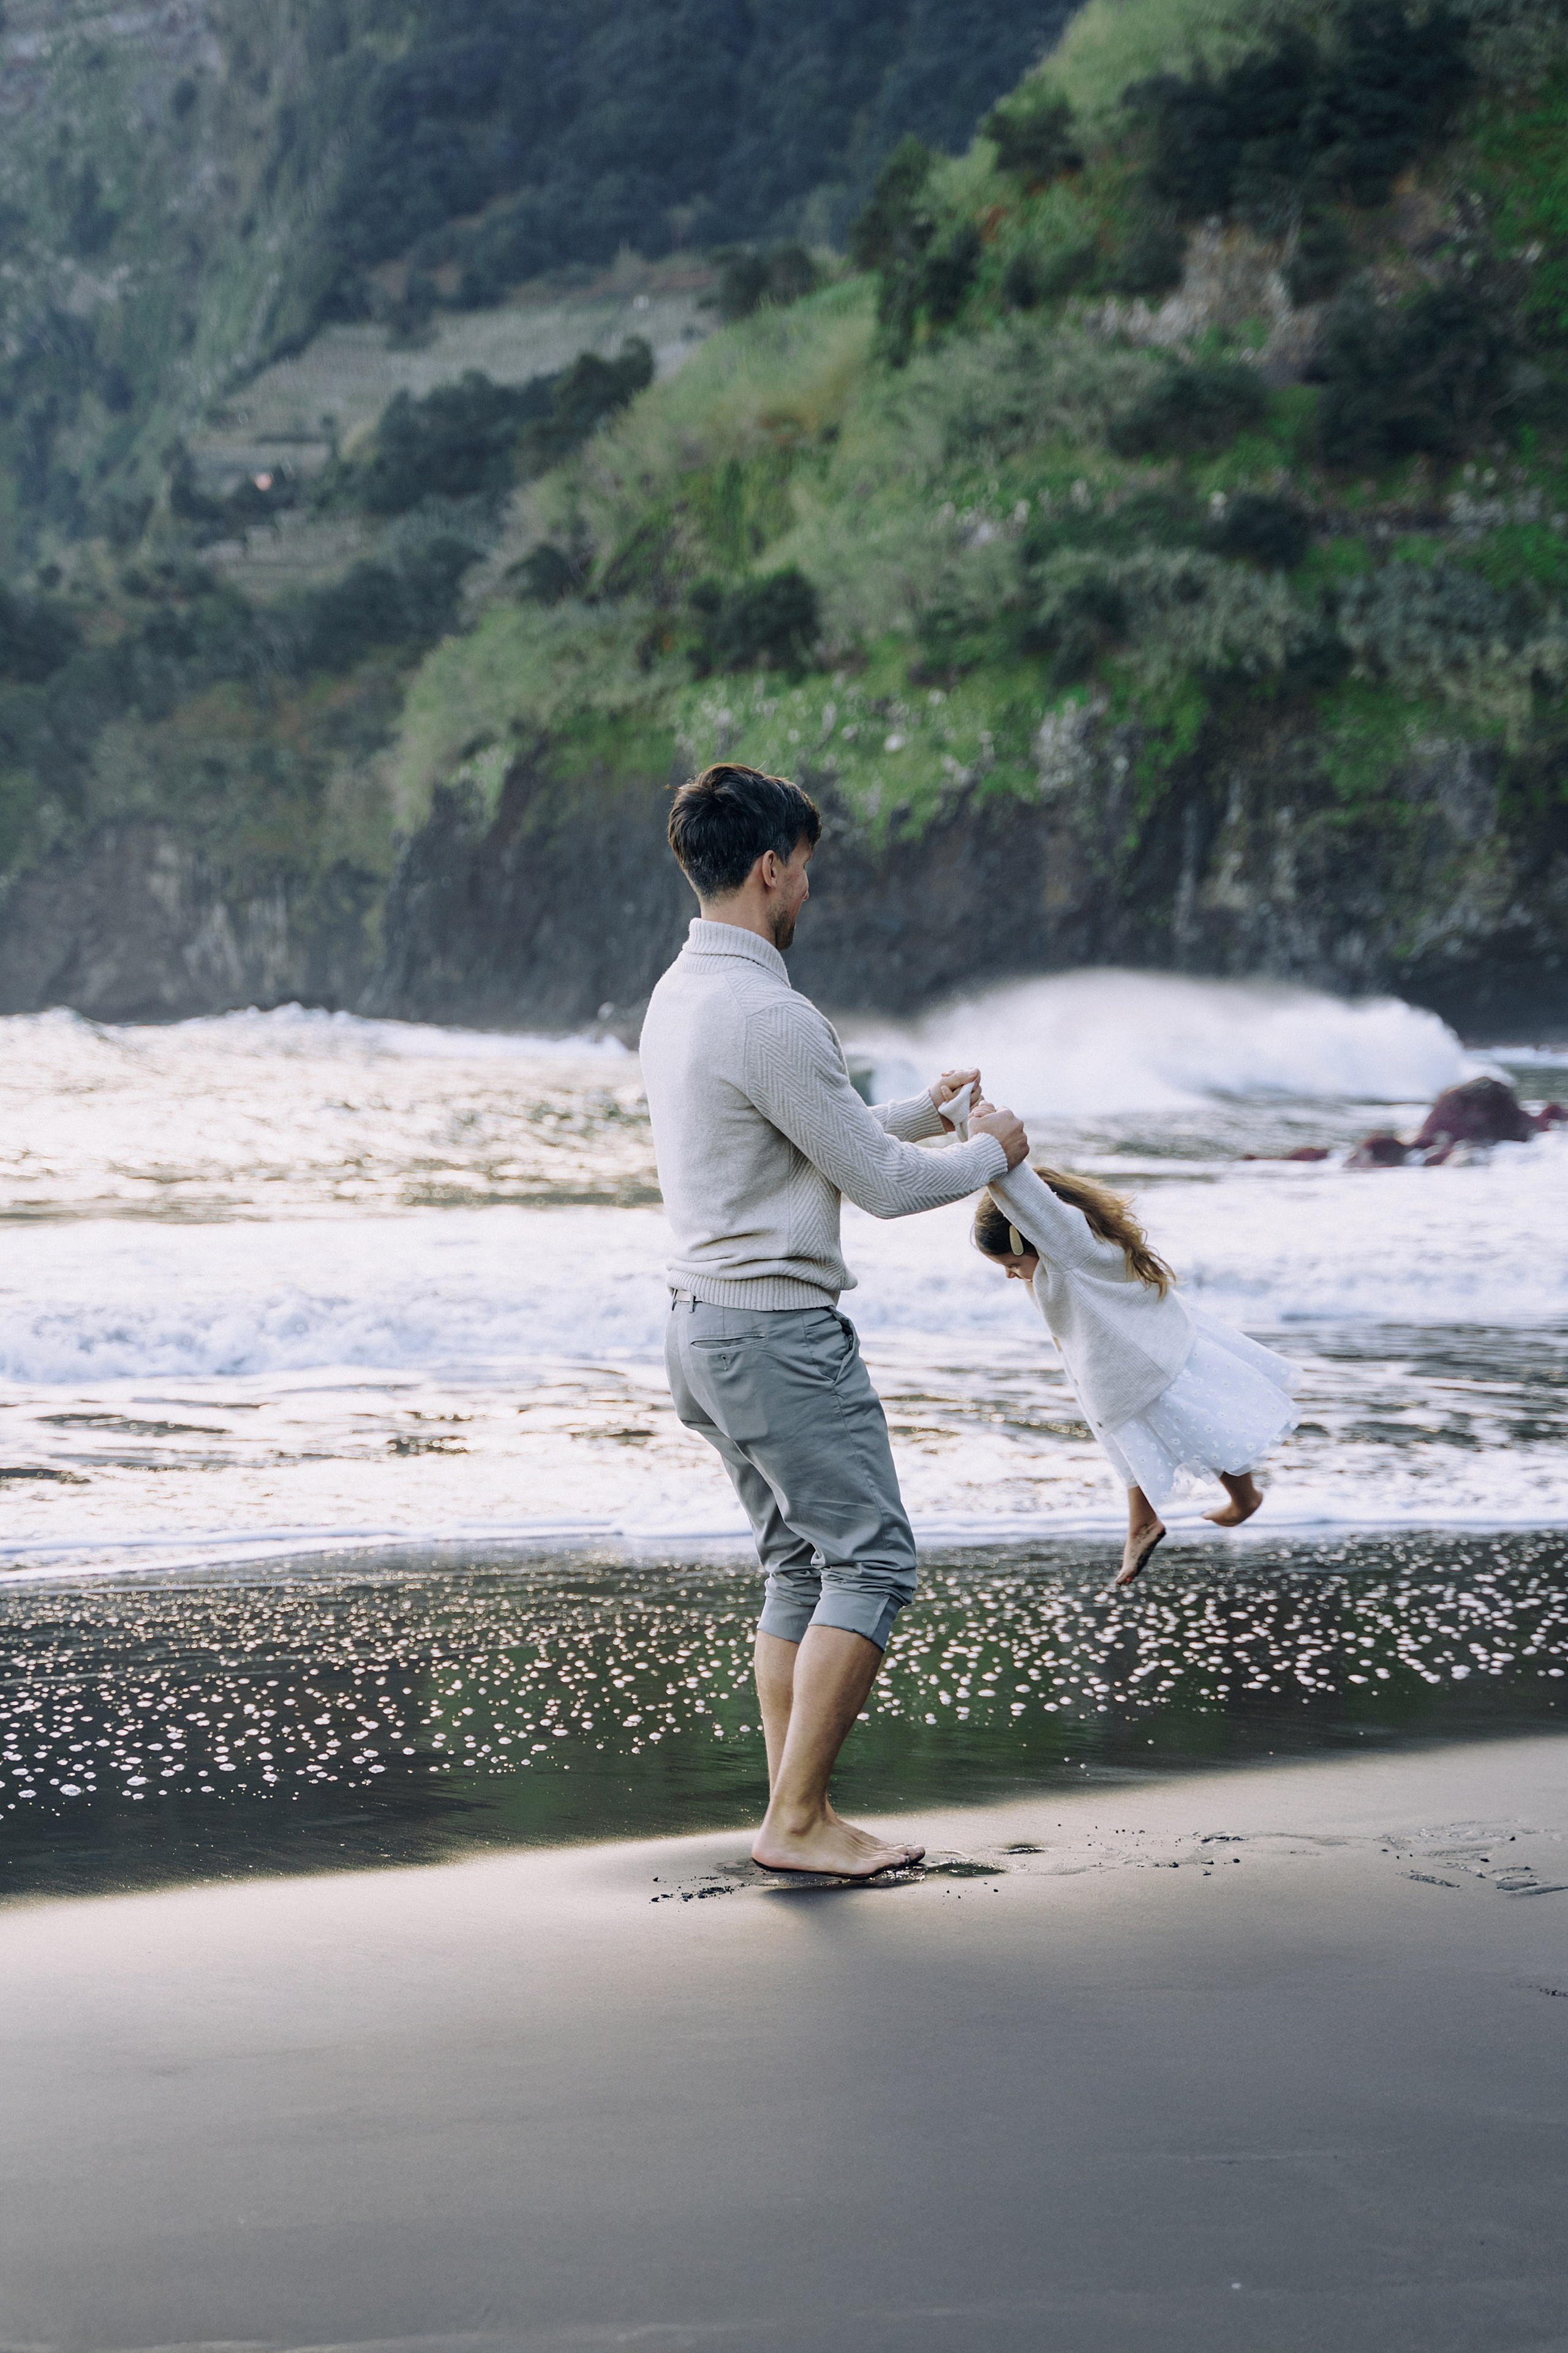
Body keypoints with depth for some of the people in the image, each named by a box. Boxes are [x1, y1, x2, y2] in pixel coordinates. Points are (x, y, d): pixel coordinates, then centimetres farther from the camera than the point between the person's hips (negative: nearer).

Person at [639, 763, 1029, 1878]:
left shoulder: (680, 994, 12)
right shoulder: (769, 1014, -20)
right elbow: (880, 1183, -14)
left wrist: (925, 1110, 29)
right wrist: (990, 1154, 4)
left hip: (704, 1319, 10)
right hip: (780, 1330, -10)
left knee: (801, 1565, 13)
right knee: (870, 1559, -4)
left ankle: (798, 1816, 14)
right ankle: (797, 1819, -4)